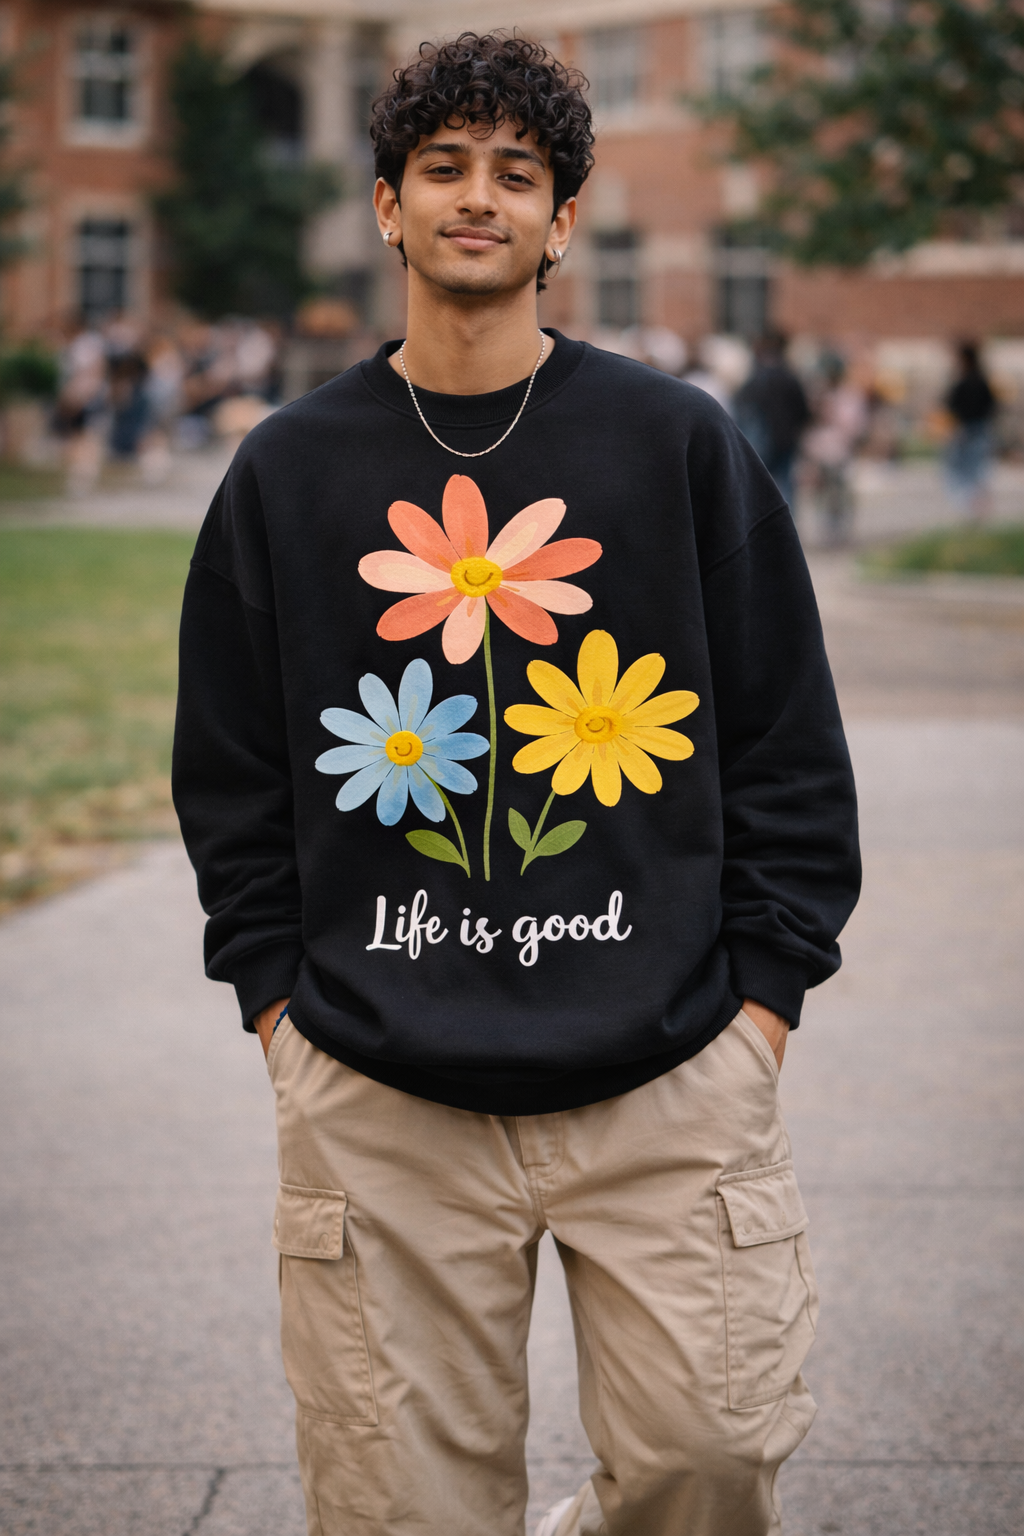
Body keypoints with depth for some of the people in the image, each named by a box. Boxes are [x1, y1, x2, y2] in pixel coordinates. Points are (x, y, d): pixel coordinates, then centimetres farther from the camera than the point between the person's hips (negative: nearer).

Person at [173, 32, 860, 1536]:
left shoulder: (682, 442, 5)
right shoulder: (289, 469, 7)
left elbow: (790, 743, 7)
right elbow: (232, 776, 13)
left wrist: (760, 1002, 1)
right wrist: (280, 1002, 4)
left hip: (669, 1089, 0)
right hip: (379, 1103, 1)